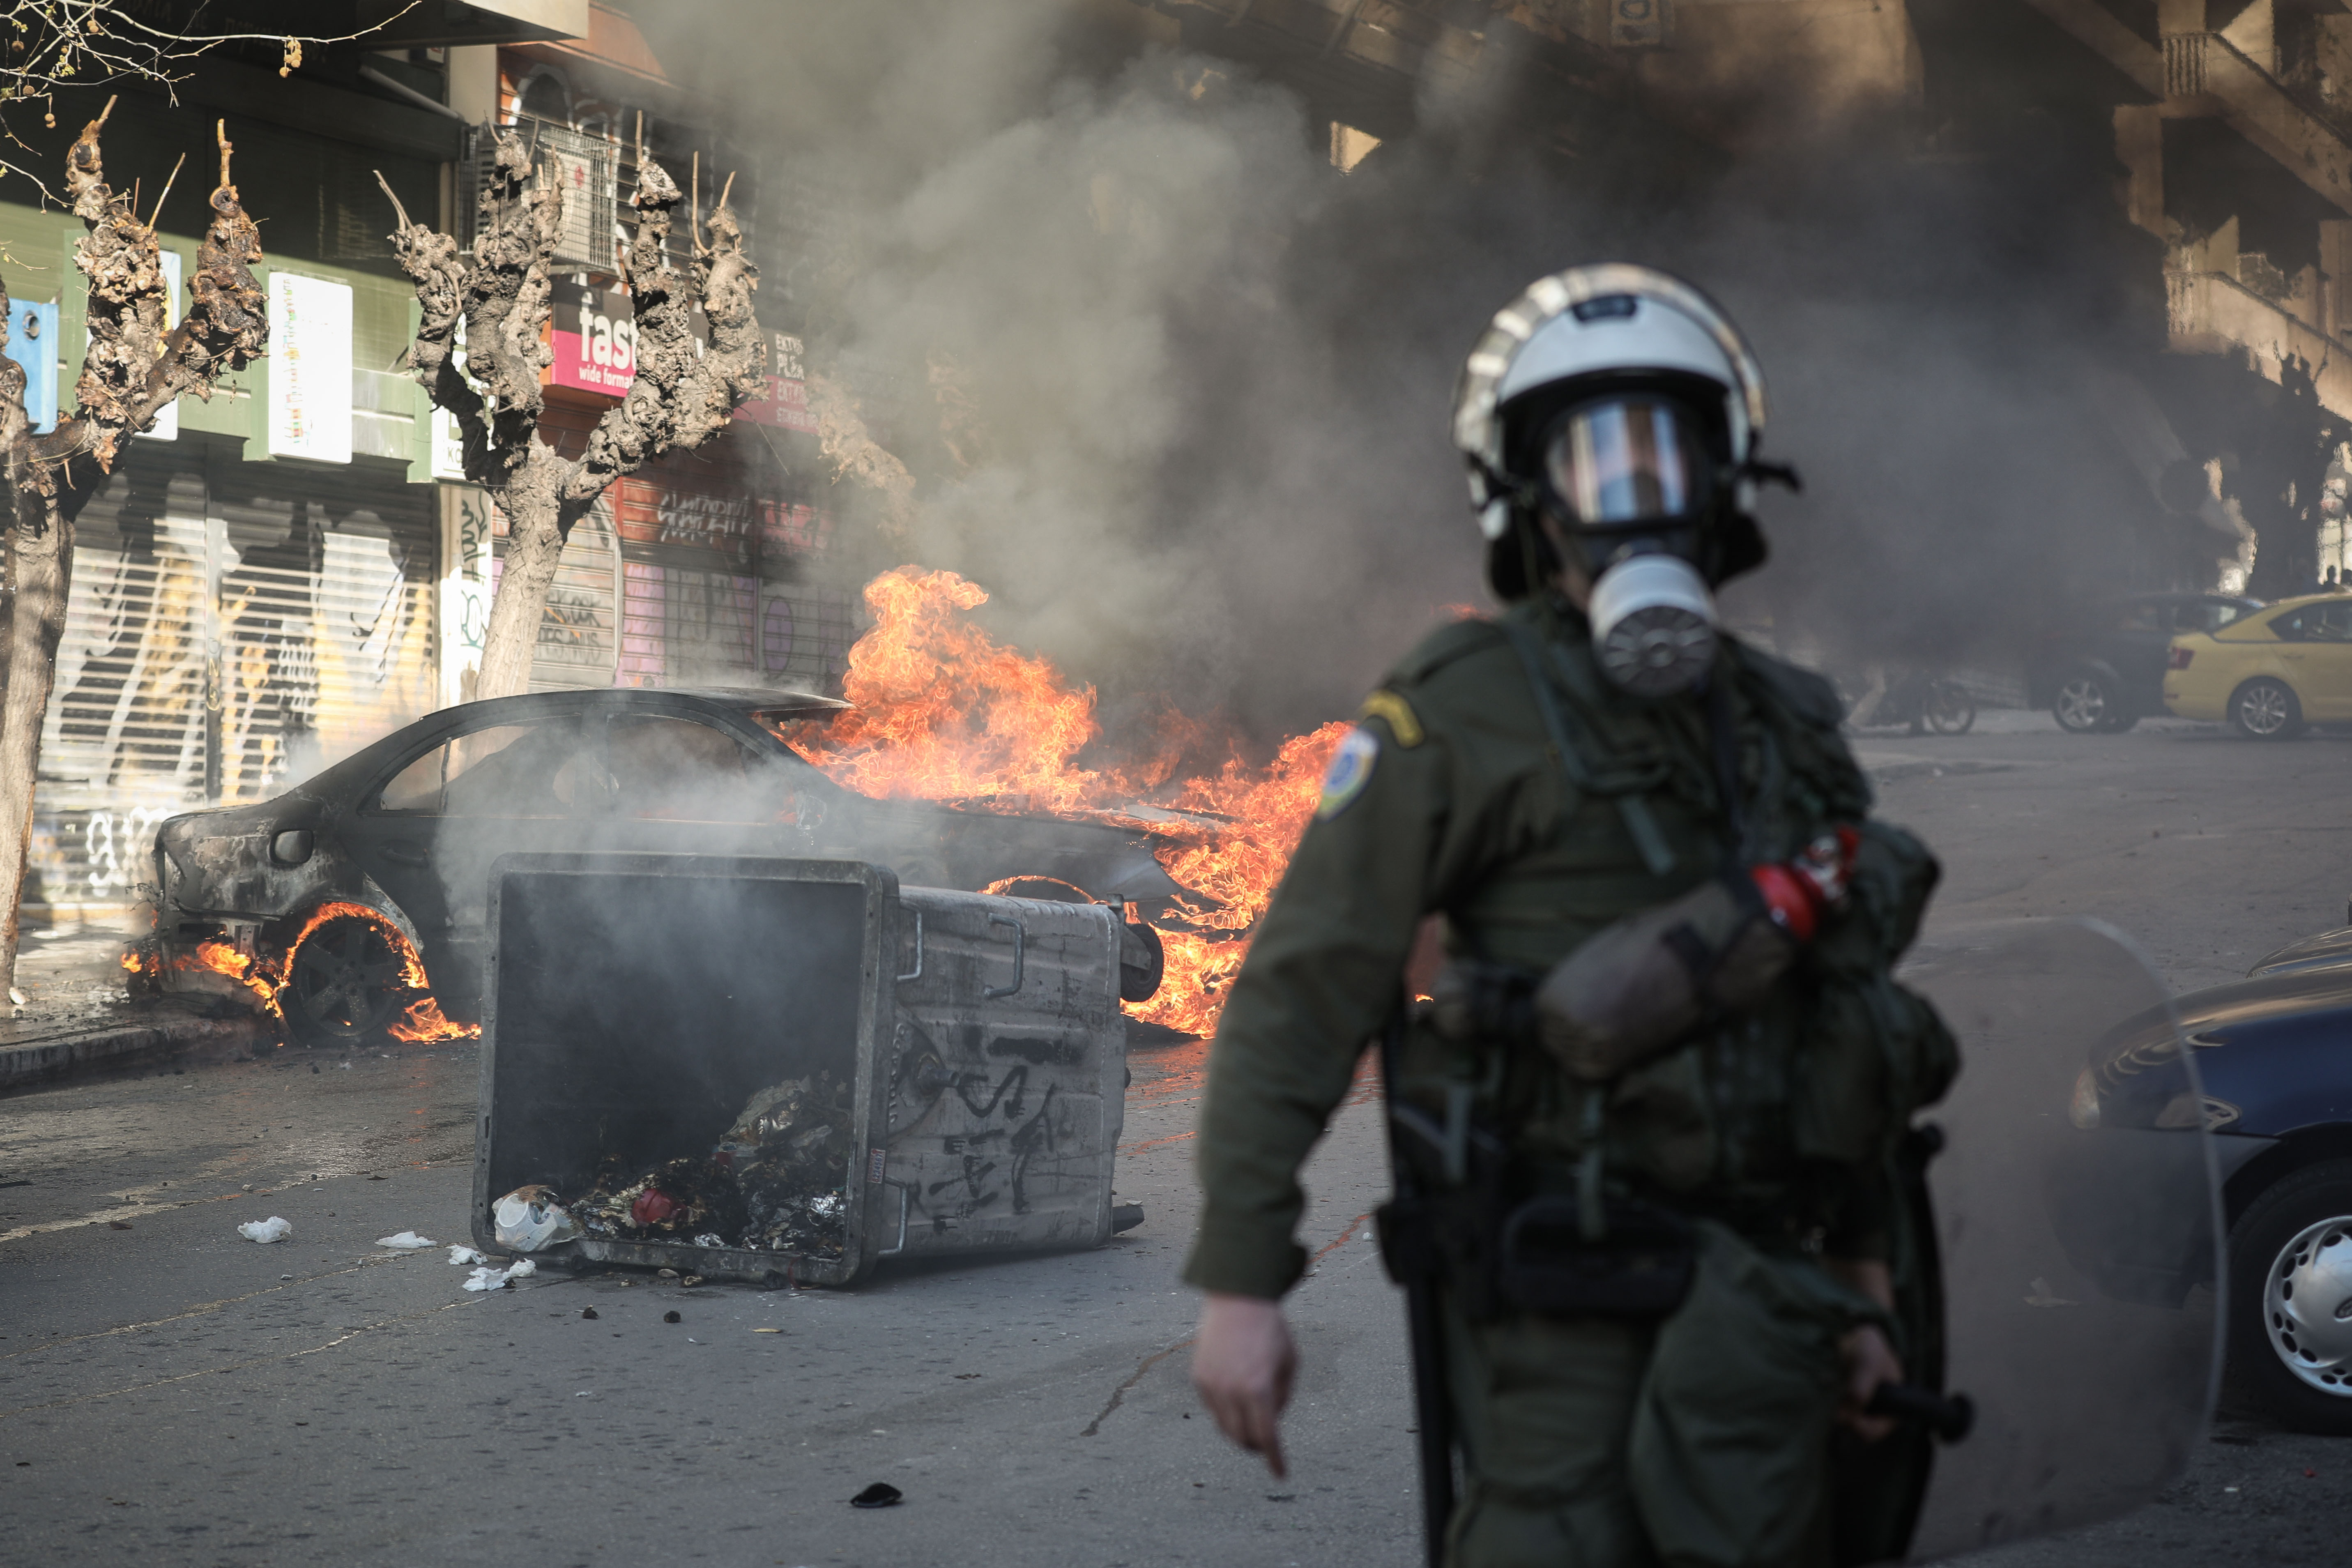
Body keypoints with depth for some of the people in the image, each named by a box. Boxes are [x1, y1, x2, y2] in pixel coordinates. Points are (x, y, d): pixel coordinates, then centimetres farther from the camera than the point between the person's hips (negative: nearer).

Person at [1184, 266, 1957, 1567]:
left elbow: (1854, 1023, 21)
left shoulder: (1791, 727, 14)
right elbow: (1298, 999, -10)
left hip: (1757, 1288, 6)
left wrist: (1870, 1284, 17)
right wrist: (1239, 1283, -16)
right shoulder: (1462, 711, -5)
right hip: (1556, 1288, -6)